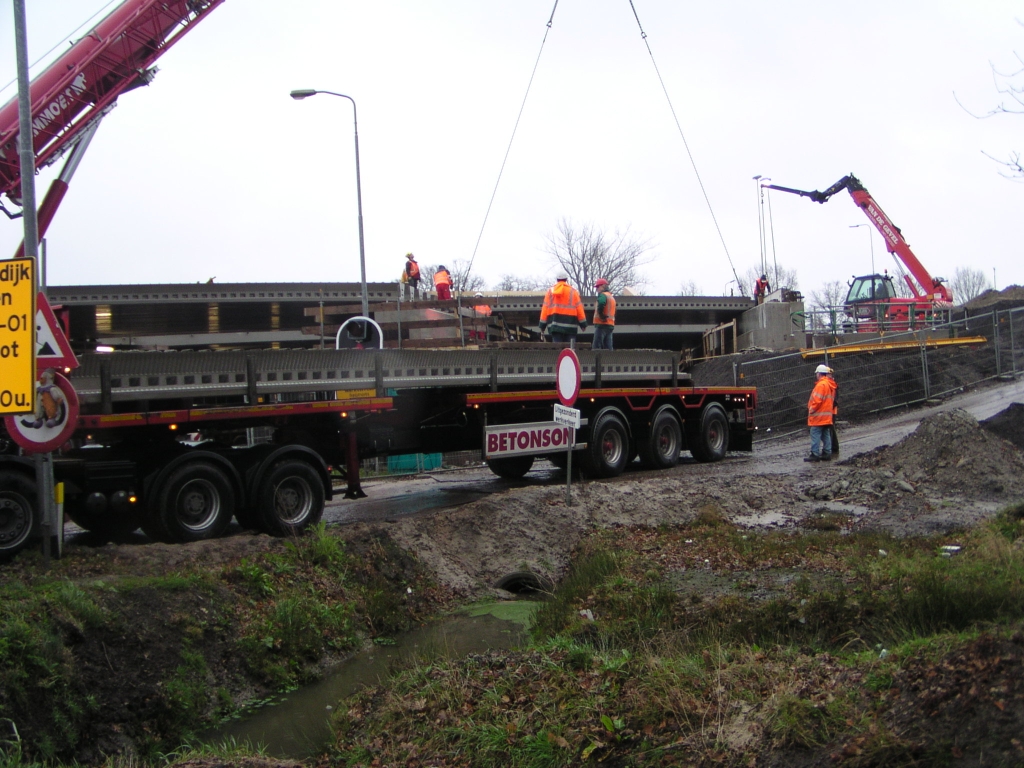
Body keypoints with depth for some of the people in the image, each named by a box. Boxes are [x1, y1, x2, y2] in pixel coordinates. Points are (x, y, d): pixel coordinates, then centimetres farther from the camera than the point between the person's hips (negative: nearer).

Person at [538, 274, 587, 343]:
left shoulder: (550, 291, 9)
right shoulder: (573, 291, 3)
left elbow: (545, 308, 5)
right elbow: (579, 308, 2)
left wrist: (542, 325, 7)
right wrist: (583, 324, 9)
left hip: (554, 324, 2)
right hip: (569, 324, -2)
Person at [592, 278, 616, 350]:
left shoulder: (603, 295, -8)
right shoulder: (611, 297, 23)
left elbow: (601, 303, -29)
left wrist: (601, 316, -19)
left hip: (602, 324, -9)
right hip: (611, 324, 9)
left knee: (596, 347, -10)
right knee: (608, 347, 8)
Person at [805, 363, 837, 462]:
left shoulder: (821, 384, -15)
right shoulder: (830, 385, 15)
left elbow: (817, 400, -21)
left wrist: (811, 410, -11)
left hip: (818, 416, -10)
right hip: (827, 416, 10)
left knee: (815, 435, -8)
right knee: (826, 435, 11)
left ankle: (815, 454, -10)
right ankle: (827, 454, 12)